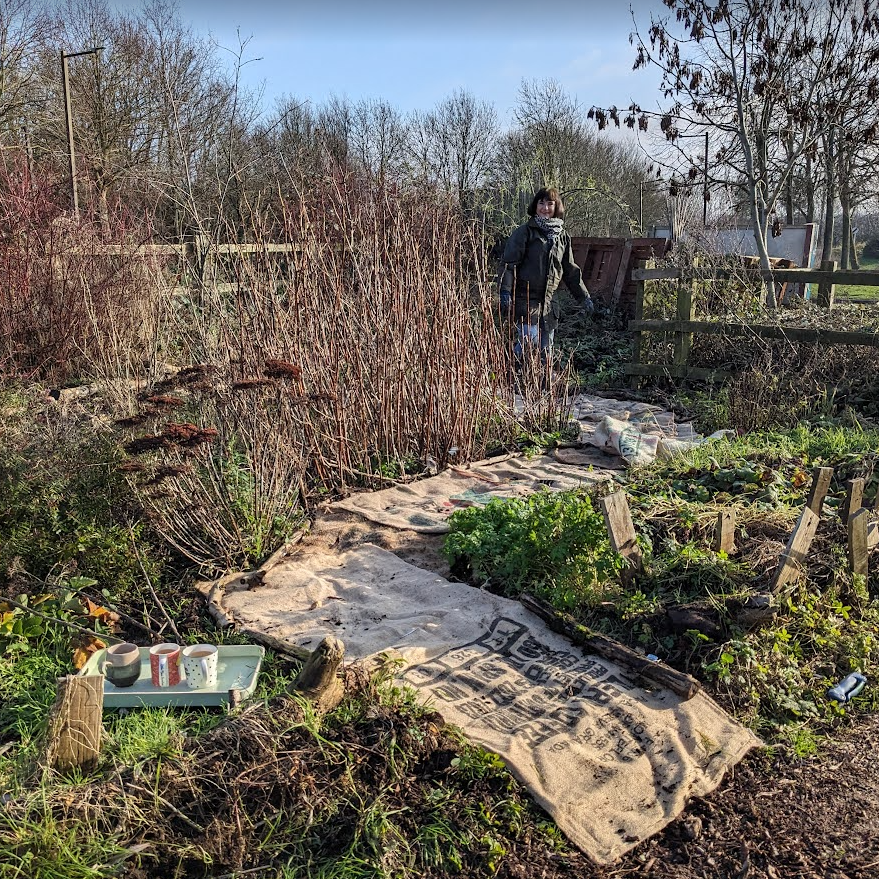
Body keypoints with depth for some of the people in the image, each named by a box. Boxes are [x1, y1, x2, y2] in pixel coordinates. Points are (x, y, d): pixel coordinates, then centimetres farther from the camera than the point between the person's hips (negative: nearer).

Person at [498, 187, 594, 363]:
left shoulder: (562, 236, 13)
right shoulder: (525, 232, -3)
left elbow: (570, 270, 20)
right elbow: (509, 263, -9)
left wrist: (584, 297, 17)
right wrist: (505, 292, -21)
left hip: (550, 300, 5)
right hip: (526, 297, -5)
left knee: (545, 349, 9)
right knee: (529, 340, -20)